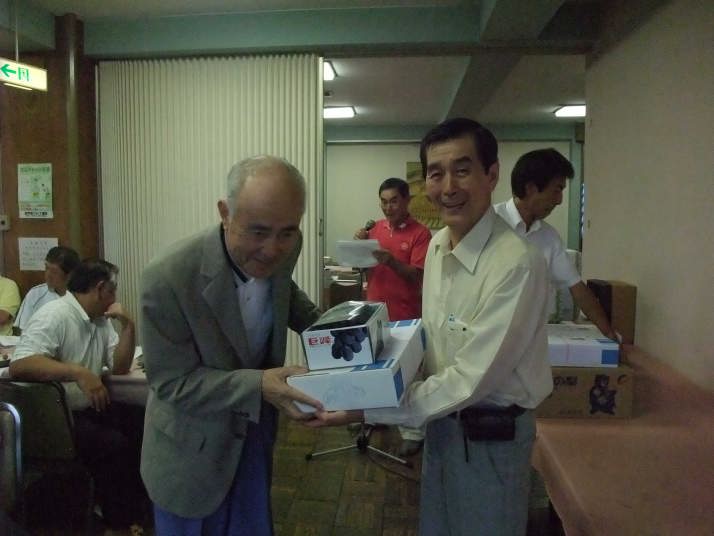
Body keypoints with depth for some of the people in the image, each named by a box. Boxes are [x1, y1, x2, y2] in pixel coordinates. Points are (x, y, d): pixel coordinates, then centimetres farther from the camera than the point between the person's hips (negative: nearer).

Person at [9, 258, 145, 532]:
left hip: (89, 410, 8)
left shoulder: (101, 319, 9)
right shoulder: (55, 315, -16)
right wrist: (78, 372, -38)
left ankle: (140, 504, 8)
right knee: (115, 445, -25)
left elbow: (120, 367, 7)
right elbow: (18, 366, -30)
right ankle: (121, 521, -7)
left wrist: (128, 325, -5)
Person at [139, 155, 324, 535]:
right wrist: (258, 385, -34)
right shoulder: (168, 279, -31)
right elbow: (172, 384, -22)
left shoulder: (282, 247, -15)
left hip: (255, 430, 5)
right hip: (192, 450, -4)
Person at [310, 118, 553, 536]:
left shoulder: (517, 262, -28)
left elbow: (472, 378, -27)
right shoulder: (438, 243, -1)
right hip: (443, 416, 7)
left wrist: (367, 411, -24)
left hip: (491, 433, -7)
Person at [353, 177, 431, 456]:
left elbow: (418, 276, -15)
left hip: (404, 315, -5)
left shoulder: (420, 233, -10)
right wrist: (361, 244, -9)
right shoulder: (376, 228, 7)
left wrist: (392, 261, -31)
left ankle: (413, 431, 12)